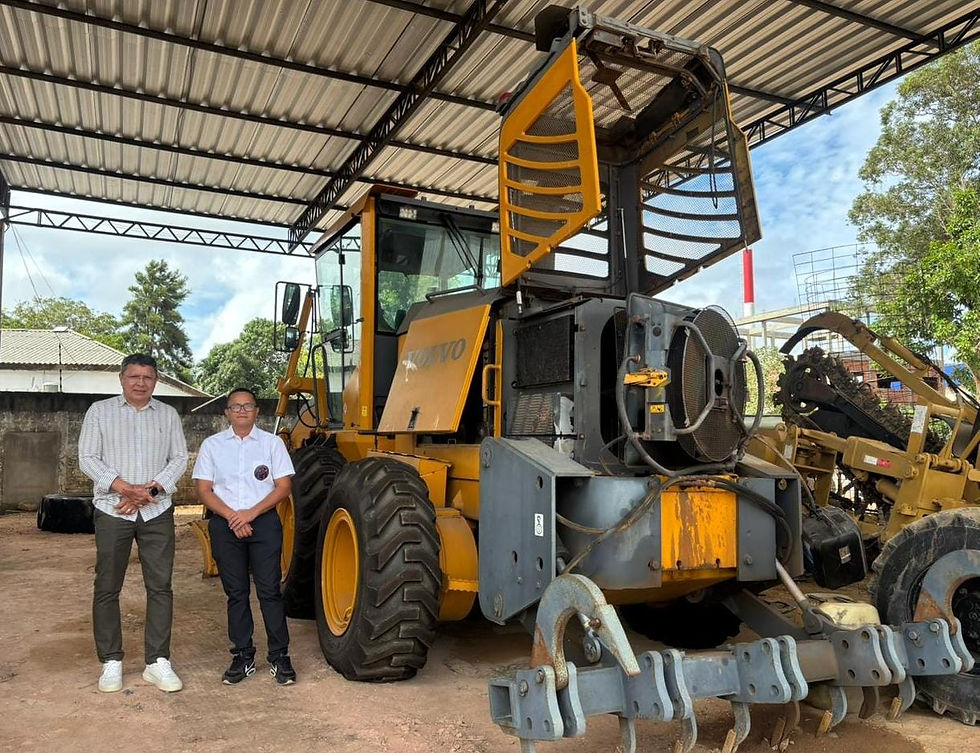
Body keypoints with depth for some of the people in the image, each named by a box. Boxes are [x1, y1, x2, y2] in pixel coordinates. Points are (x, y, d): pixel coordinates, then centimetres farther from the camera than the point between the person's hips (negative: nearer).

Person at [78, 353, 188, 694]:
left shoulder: (168, 414, 8)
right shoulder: (99, 411, 4)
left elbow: (179, 459, 3)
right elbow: (88, 459, -3)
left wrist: (150, 490, -12)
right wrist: (125, 488, -16)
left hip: (157, 512, 1)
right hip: (113, 511, -1)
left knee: (160, 586, 1)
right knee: (107, 588, 5)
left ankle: (158, 662, 9)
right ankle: (111, 662, 17)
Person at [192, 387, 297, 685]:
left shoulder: (272, 443, 4)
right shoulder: (212, 445, 7)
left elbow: (284, 485, -1)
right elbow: (204, 489, 2)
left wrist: (251, 513, -12)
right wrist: (231, 516, -12)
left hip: (264, 522, -1)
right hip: (225, 525, 2)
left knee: (269, 590, -3)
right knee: (236, 593, 8)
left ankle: (279, 656, 6)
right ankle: (243, 657, 18)